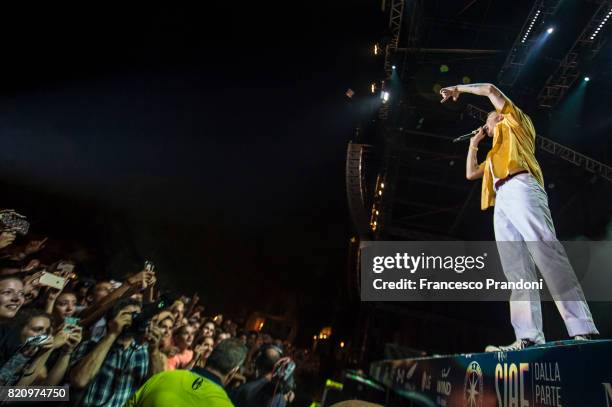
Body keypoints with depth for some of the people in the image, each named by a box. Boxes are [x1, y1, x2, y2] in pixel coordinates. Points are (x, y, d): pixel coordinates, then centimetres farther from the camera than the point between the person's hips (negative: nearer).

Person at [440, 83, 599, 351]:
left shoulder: (515, 122, 25)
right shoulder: (494, 155, 41)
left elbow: (490, 89, 19)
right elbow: (470, 173, 41)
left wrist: (458, 89, 29)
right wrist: (474, 142, 44)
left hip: (520, 189, -7)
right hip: (501, 202, 7)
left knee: (547, 254, -23)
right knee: (517, 271, -9)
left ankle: (582, 330, -30)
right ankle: (529, 336, -18)